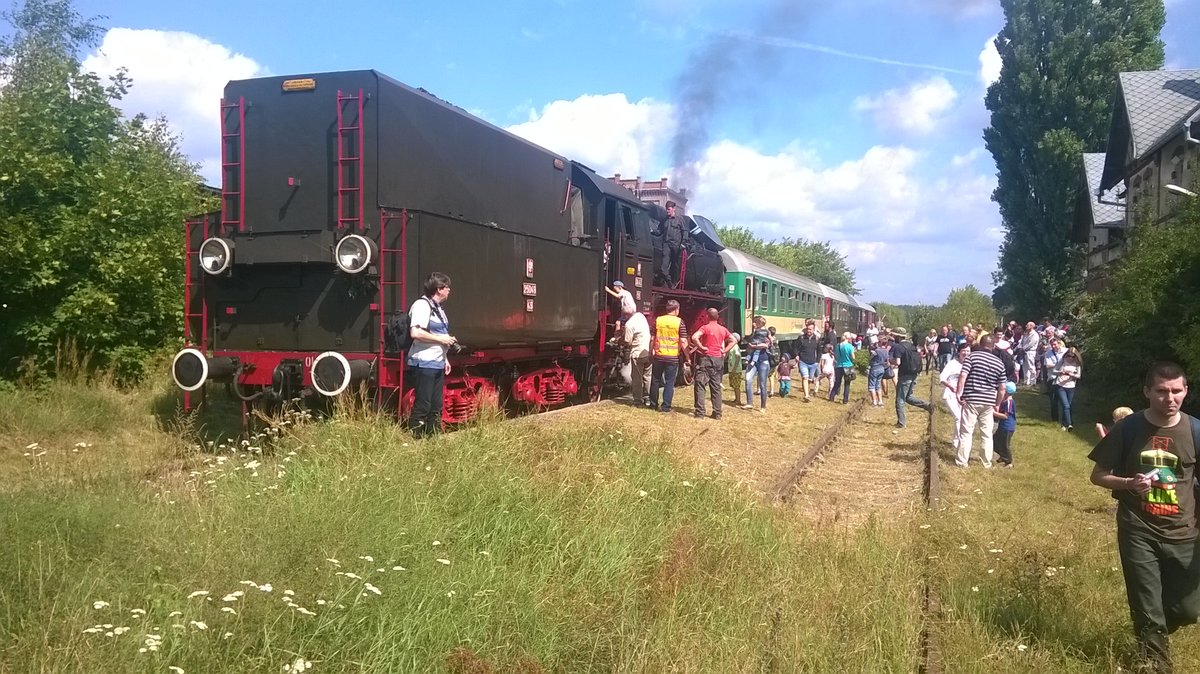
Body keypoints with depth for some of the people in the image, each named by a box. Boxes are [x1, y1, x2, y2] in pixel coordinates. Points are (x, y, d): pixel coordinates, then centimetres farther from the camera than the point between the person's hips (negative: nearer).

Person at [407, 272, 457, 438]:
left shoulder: (437, 307, 17)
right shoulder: (422, 305, -13)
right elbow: (415, 333, -25)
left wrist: (445, 358, 20)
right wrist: (440, 339, -17)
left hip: (437, 365, 10)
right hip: (423, 364, -10)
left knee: (436, 406, 12)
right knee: (422, 406, -7)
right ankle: (414, 439, 0)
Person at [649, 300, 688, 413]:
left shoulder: (657, 320, 1)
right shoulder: (679, 322, -6)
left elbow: (652, 339, 3)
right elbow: (683, 342, -8)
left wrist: (651, 353, 13)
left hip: (658, 356, 2)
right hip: (673, 357, -2)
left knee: (655, 380, 14)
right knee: (669, 383, 6)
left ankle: (653, 404, 21)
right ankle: (666, 406, 5)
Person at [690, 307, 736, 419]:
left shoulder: (705, 327, -8)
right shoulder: (723, 329, 9)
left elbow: (694, 337, -24)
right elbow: (733, 341, 14)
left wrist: (701, 347, -13)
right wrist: (724, 351, 8)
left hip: (706, 358, -5)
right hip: (718, 359, 5)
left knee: (700, 385, -1)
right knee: (716, 387, 10)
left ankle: (700, 413, -7)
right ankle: (717, 413, 10)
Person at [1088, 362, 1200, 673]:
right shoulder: (1128, 429, -7)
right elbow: (1098, 475, 0)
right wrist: (1129, 483, -19)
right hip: (1137, 532, -2)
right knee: (1147, 610, 5)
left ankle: (1152, 635, 40)